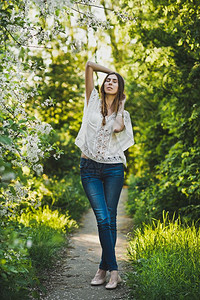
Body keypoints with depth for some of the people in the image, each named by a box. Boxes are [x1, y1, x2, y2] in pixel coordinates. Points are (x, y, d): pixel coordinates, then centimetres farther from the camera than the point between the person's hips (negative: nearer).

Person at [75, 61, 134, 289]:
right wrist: (108, 70, 22)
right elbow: (89, 65, 8)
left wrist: (121, 105, 0)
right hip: (90, 168, -1)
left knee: (110, 219, 1)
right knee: (103, 219, -9)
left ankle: (104, 268, 9)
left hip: (113, 169, 1)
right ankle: (114, 271, -6)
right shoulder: (93, 101, 11)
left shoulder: (123, 114, 11)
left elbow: (117, 128, -14)